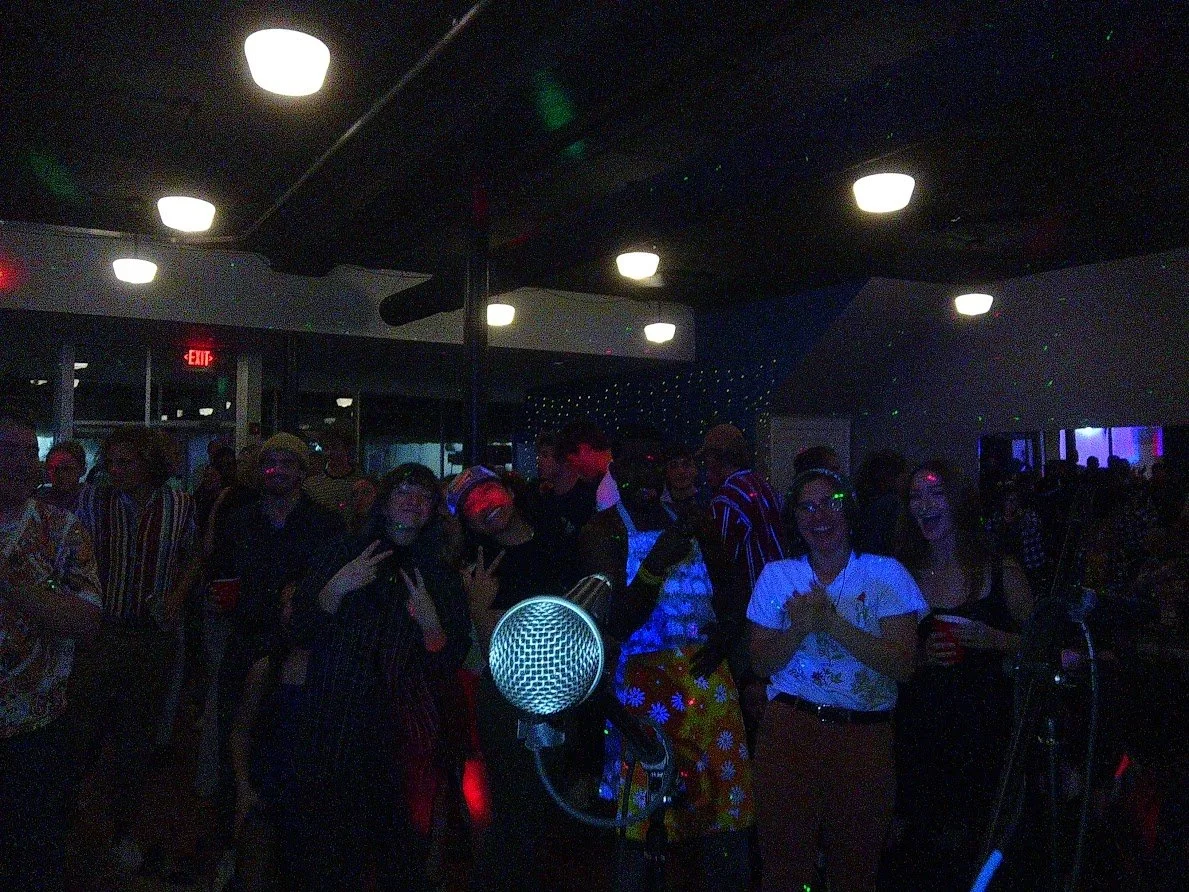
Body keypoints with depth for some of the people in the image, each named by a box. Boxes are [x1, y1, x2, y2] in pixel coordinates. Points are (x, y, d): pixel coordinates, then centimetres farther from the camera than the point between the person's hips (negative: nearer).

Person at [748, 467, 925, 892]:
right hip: (789, 726, 1)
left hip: (866, 732, -1)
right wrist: (799, 628, -16)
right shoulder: (776, 575, 5)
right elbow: (762, 663, 3)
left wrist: (833, 623, -21)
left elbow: (903, 664, -11)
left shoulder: (885, 573, -1)